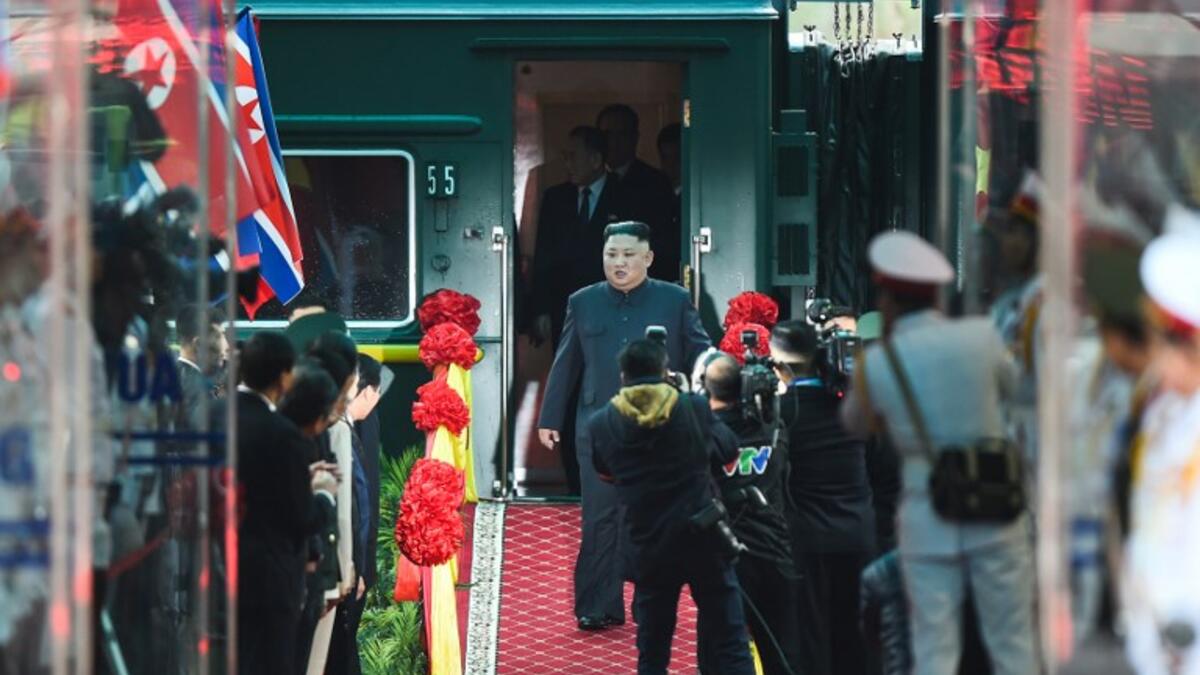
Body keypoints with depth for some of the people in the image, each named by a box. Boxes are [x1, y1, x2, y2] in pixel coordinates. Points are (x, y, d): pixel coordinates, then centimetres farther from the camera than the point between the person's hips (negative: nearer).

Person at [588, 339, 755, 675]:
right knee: (731, 647, 3)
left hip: (651, 548, 1)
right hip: (705, 541, -1)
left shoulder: (601, 424, -3)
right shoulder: (693, 408, -6)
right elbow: (728, 449, 11)